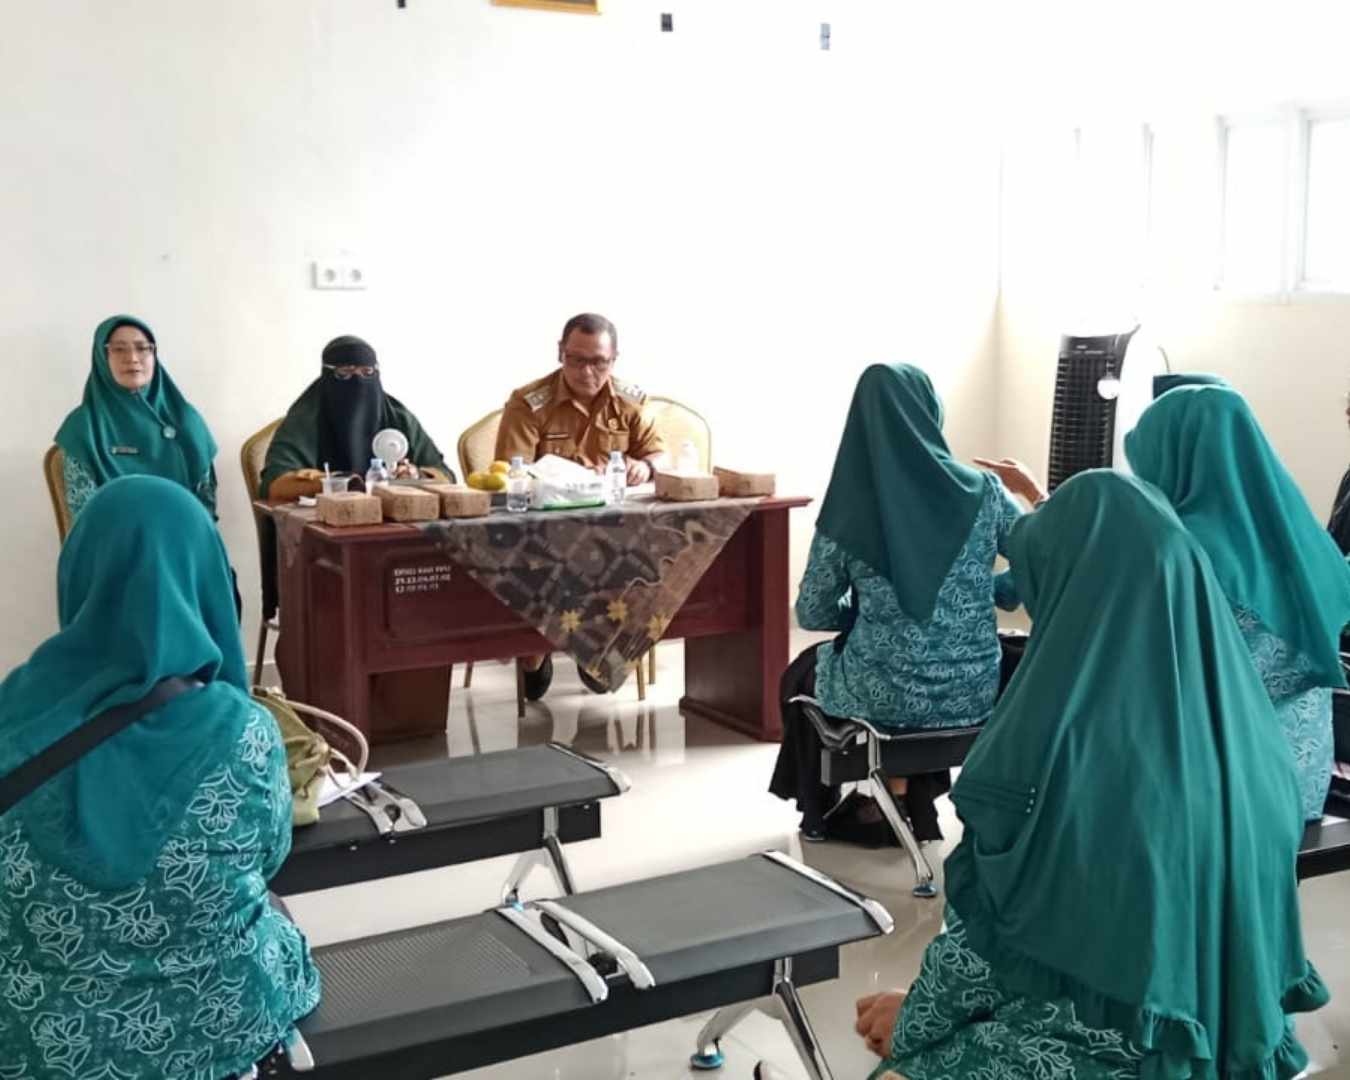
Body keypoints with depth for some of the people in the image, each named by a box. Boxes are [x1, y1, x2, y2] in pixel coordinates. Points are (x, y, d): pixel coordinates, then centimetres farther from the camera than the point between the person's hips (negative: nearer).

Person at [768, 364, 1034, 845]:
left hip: (886, 697, -2)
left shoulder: (848, 511, -12)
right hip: (974, 693, 3)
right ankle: (910, 798, 44)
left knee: (802, 674, 32)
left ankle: (822, 812, 44)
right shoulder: (982, 490, -8)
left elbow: (812, 614, -3)